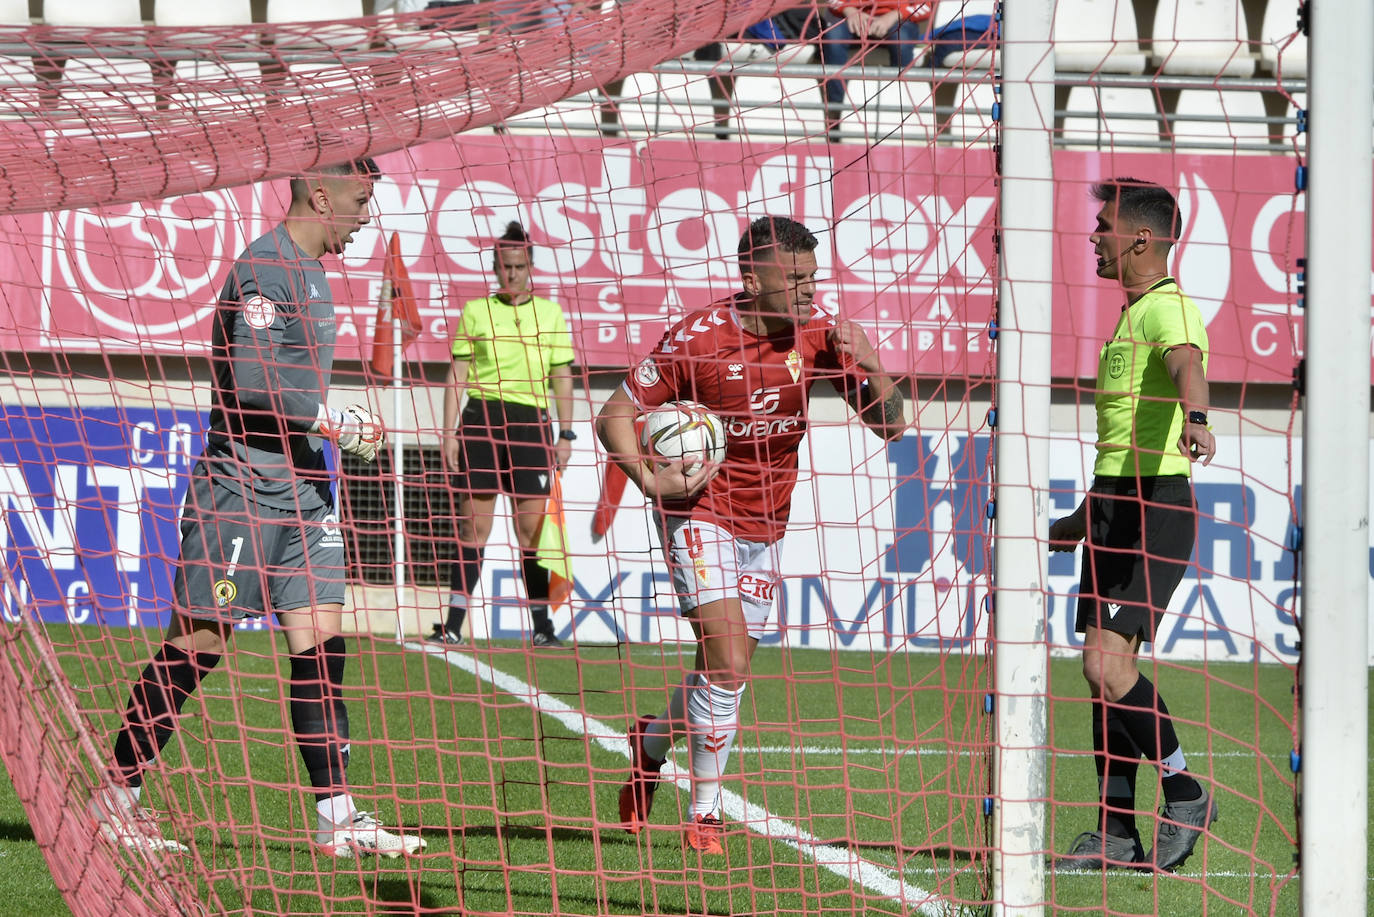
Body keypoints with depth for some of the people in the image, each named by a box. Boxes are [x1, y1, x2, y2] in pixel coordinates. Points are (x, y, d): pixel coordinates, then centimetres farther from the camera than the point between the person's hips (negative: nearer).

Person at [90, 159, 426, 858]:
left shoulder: (306, 270, 18)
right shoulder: (266, 267, -14)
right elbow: (248, 381, -23)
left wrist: (336, 431, 15)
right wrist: (336, 424, -14)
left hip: (298, 483, 9)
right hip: (241, 483, -9)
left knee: (321, 638, 1)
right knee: (198, 641, -4)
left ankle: (336, 818, -2)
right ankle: (117, 795, 6)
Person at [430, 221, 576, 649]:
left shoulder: (550, 313, 10)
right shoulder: (475, 311, 7)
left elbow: (562, 377, 13)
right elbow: (457, 375, 6)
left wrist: (566, 433, 6)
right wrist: (449, 431, -1)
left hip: (530, 422, 1)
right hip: (482, 417, -1)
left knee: (532, 529, -1)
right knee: (473, 528, -3)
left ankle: (542, 625, 4)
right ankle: (453, 624, -1)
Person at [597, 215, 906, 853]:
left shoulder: (819, 334, -8)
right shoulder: (697, 338, -18)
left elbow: (890, 426, -7)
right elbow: (615, 414, -9)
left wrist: (870, 368, -27)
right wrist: (648, 479, -25)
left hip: (766, 523, 5)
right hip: (700, 511, -5)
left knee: (726, 670, 11)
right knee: (728, 664, -17)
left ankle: (652, 740, 40)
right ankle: (703, 815, -3)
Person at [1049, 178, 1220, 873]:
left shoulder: (1167, 309, -11)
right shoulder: (1135, 314, 21)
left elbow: (1187, 361, -35)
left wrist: (1194, 418, -57)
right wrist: (1088, 515, 39)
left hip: (1155, 508, -10)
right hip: (1116, 503, 10)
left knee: (1106, 661, -19)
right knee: (1105, 667, 8)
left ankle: (1185, 793, -5)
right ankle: (1117, 831, 12)